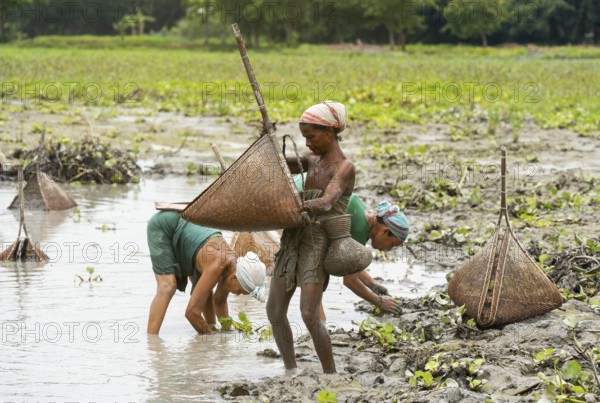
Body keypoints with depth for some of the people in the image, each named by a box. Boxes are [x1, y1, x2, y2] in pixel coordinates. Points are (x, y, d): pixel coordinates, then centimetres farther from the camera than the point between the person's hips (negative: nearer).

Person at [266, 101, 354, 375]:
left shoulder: (344, 168, -10)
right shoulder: (313, 159, 15)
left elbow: (326, 203, -26)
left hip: (319, 242, -8)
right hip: (294, 238, 8)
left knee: (309, 314, -16)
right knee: (274, 310, 7)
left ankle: (331, 376, -5)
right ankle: (291, 372, 19)